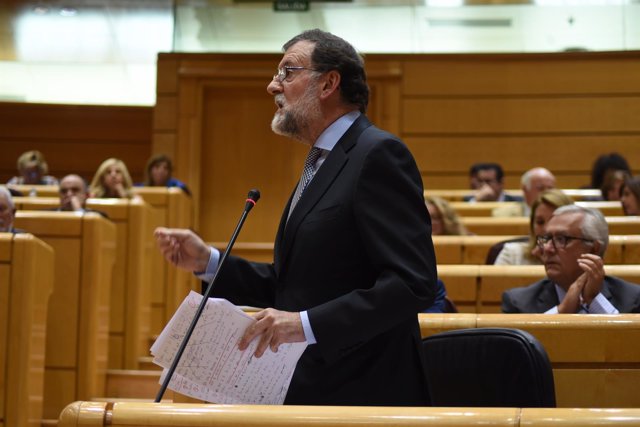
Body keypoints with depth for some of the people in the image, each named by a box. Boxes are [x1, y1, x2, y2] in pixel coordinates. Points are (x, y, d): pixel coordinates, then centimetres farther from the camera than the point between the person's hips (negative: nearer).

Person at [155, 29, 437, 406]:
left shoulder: (379, 154, -13)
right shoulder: (322, 163, 16)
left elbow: (414, 283, -21)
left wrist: (307, 323, -25)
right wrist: (208, 261, 7)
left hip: (360, 393, -8)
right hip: (312, 388, 8)